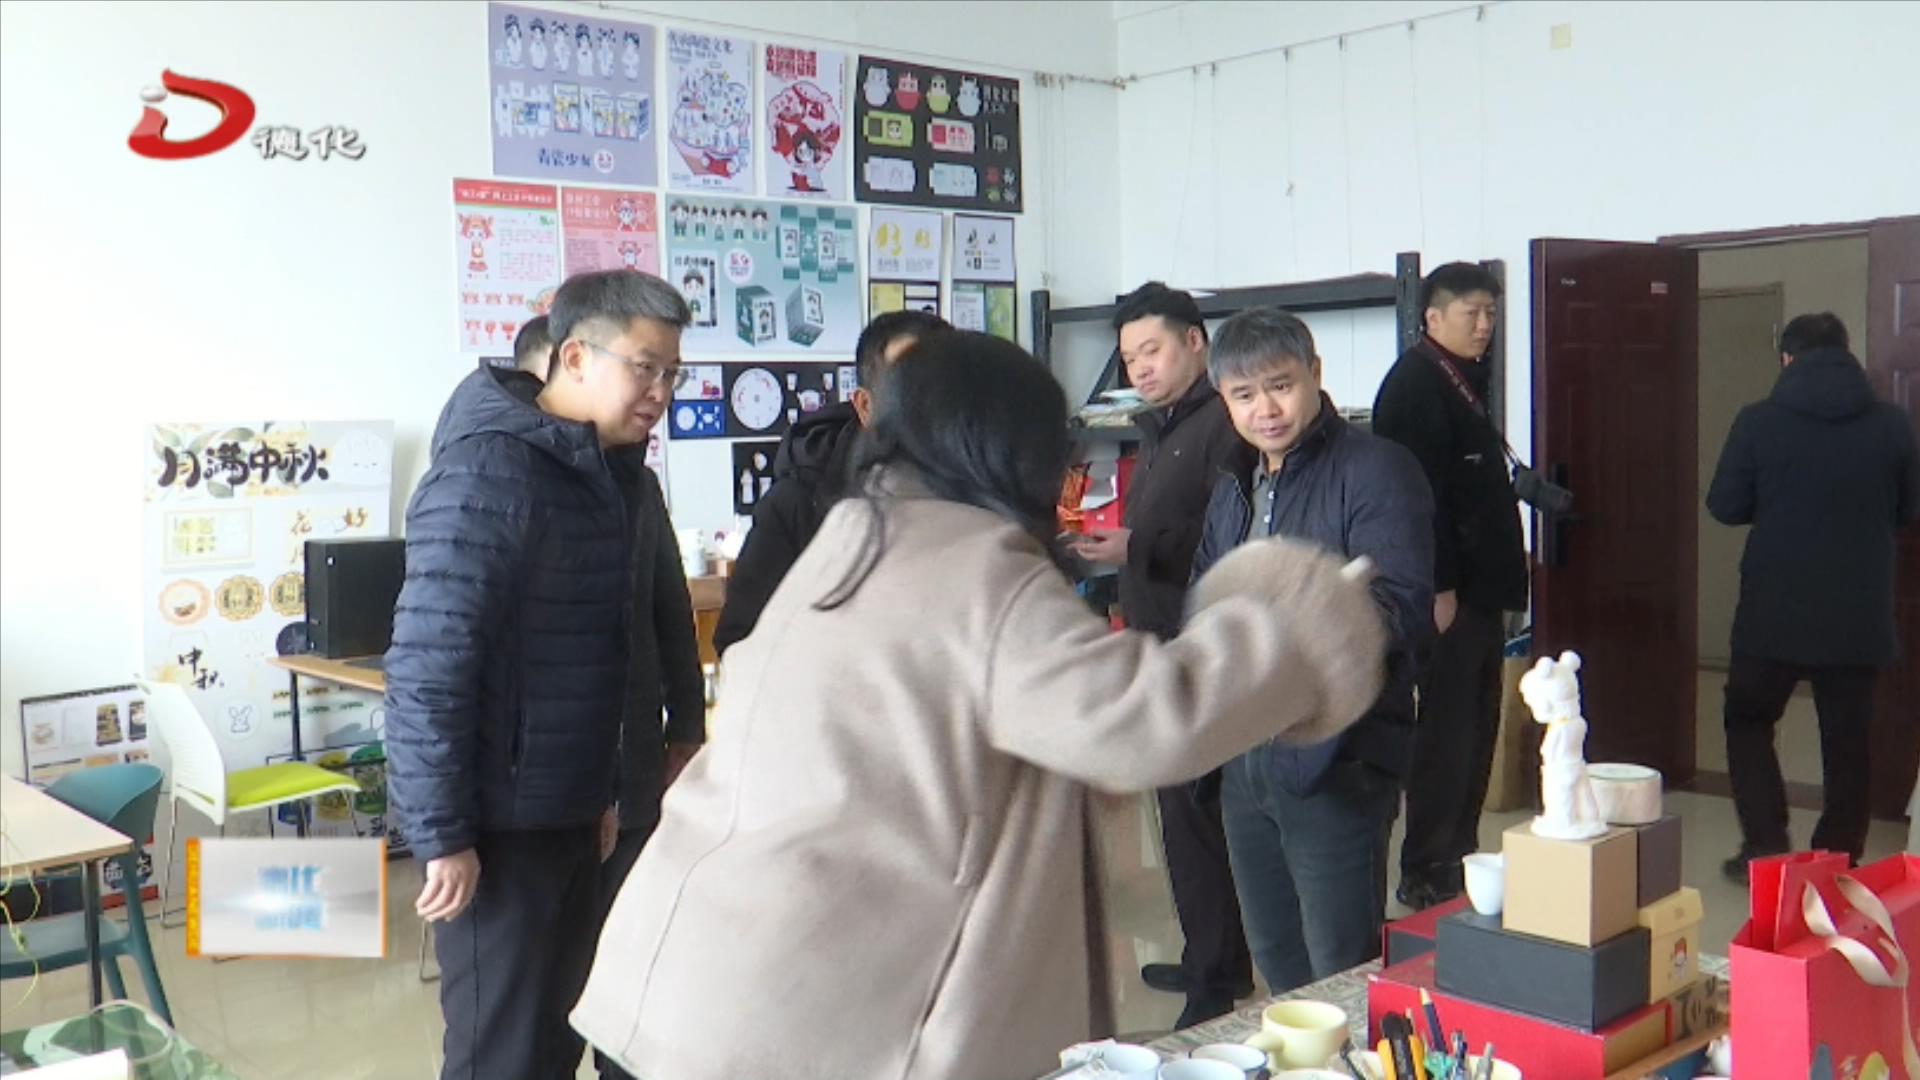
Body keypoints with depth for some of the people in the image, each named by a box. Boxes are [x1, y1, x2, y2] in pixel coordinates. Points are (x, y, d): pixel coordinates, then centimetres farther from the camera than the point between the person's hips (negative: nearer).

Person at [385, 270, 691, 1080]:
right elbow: (426, 665, -23)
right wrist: (443, 834, -20)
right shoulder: (488, 472, -19)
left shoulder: (588, 471, 9)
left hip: (568, 817, 8)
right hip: (501, 826, -8)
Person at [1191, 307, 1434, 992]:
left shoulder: (1376, 472, -11)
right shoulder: (1233, 490, 15)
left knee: (1345, 982, -1)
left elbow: (1402, 613, -21)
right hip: (1246, 762, 8)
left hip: (1336, 763, -8)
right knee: (1276, 967, 19)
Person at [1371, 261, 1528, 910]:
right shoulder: (1415, 383, -12)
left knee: (1475, 728, 14)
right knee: (1445, 730, -6)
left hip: (1477, 587, 10)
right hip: (1448, 593, -10)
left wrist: (1501, 577, 15)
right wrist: (1439, 587, -23)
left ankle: (1458, 857, 24)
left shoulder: (1464, 381, 19)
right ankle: (1425, 874, 2)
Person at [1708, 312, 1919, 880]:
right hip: (1860, 618, 2)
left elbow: (1725, 506, -3)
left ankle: (1765, 844, 8)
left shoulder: (1758, 422, -9)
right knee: (1847, 742, 13)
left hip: (1773, 616, -1)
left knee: (1748, 719, 17)